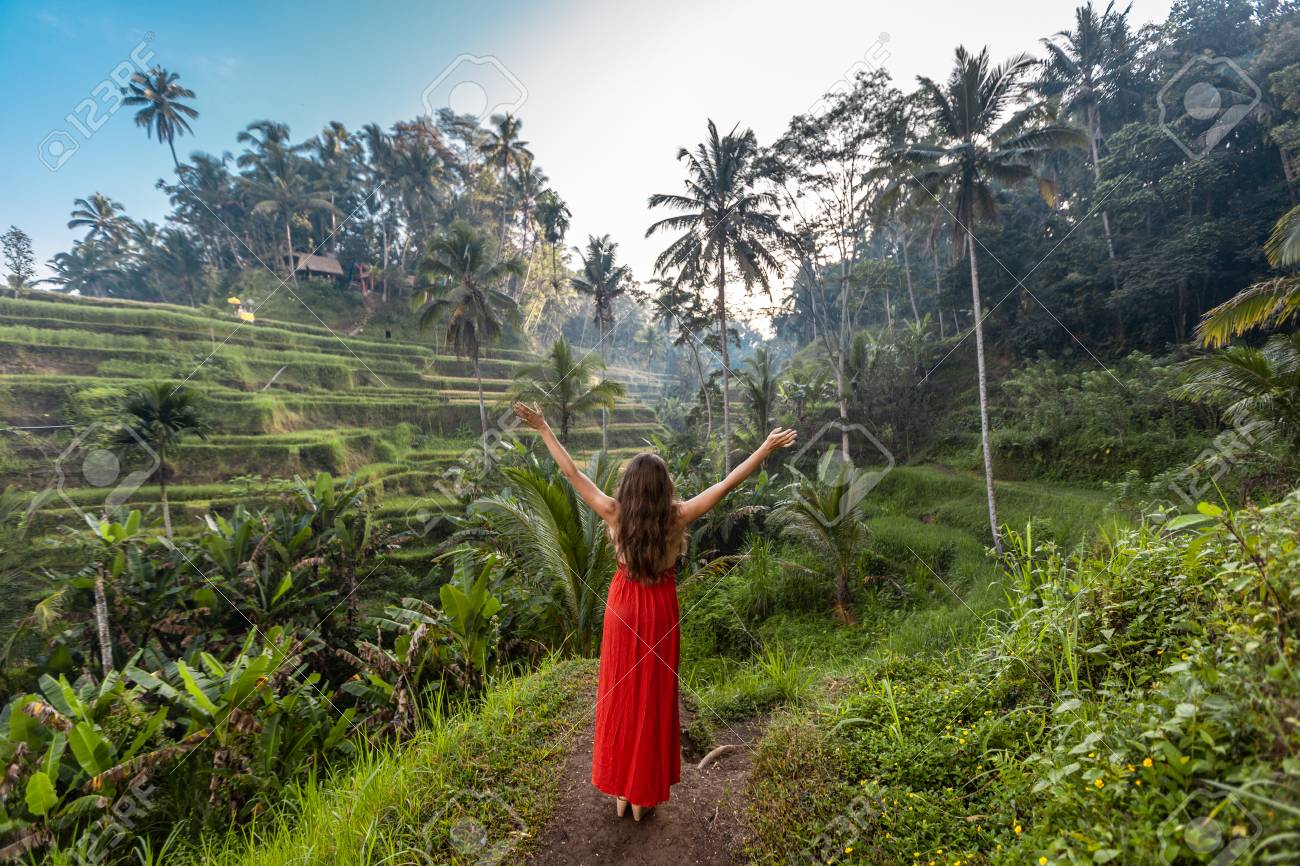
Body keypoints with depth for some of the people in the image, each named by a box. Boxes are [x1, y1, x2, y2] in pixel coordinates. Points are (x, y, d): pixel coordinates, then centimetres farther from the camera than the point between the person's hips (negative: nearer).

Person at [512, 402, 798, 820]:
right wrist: (766, 447, -10)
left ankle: (620, 792, 34)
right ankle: (642, 795, 31)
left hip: (623, 609, 1)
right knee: (653, 699, 15)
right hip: (659, 613, -1)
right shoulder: (676, 517, -20)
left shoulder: (614, 514, -18)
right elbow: (728, 483, -17)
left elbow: (573, 473, -11)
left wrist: (544, 429, -3)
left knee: (621, 696, 17)